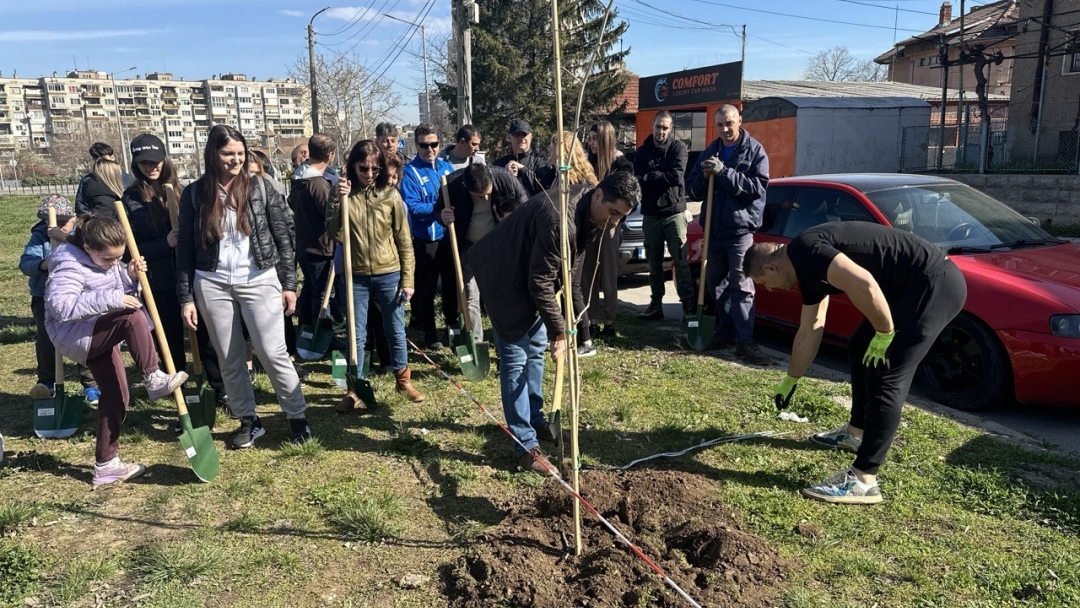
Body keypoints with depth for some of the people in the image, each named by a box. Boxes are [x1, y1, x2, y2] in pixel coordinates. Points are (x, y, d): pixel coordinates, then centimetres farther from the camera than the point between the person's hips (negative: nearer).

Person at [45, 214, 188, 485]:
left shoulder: (106, 259, 6)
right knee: (133, 317, -32)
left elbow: (118, 292, 18)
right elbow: (61, 305, -35)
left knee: (116, 395, 6)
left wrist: (129, 277, -4)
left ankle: (106, 464, 18)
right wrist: (110, 299, -40)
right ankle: (153, 379, -23)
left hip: (100, 336, 9)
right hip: (76, 336, -9)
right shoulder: (70, 266, -21)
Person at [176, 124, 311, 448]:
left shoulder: (260, 188, -1)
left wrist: (289, 283, -2)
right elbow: (185, 249, 4)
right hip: (212, 285, 2)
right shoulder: (194, 194, 2)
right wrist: (186, 298, 1)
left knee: (273, 353, -4)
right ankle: (248, 420, 23)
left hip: (259, 280, -2)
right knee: (229, 360, 8)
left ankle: (297, 416, 11)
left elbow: (284, 236, 1)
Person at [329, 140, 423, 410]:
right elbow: (336, 235, -12)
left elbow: (404, 241, 0)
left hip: (389, 274, 0)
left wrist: (407, 279, -3)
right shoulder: (344, 195, -2)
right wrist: (340, 200, -22)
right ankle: (354, 388, 22)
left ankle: (403, 380, 30)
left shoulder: (390, 195, -3)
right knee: (356, 334, 9)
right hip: (356, 276, 0)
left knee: (396, 330, 12)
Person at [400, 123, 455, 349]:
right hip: (426, 239, -6)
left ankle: (453, 324, 34)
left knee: (452, 283, 17)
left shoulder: (446, 166, 8)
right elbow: (411, 206, -18)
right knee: (426, 288, 5)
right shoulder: (410, 171, -10)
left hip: (450, 236, 6)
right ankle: (429, 334, 16)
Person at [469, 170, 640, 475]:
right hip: (505, 277, -9)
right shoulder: (561, 219, -35)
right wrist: (558, 329, -21)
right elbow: (540, 282, -28)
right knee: (515, 360, -7)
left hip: (530, 277, 10)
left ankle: (535, 420, 31)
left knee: (536, 349, 16)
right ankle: (526, 445, -1)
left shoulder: (588, 211, -5)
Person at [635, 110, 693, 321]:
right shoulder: (642, 151, 9)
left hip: (674, 212, -4)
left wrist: (649, 178, -8)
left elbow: (676, 177, -15)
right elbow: (638, 180, -2)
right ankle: (656, 305, 18)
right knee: (654, 264, 10)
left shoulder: (678, 148, -1)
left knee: (681, 262, -4)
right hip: (650, 214, 4)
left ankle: (689, 305, 1)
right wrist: (661, 178, -16)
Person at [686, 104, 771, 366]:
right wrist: (703, 176, -12)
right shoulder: (710, 151, 13)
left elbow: (758, 187, -15)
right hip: (714, 228, 6)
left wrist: (724, 172, -23)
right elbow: (693, 188, 11)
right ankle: (726, 331, 26)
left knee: (741, 286, -9)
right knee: (716, 282, 13)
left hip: (740, 228, -6)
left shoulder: (754, 150, -3)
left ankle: (745, 341, -9)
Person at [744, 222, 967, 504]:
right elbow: (809, 332, 26)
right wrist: (791, 380, 35)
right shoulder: (807, 268, 15)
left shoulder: (803, 251, -15)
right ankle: (857, 432, 38)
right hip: (914, 286, 10)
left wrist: (884, 334, -17)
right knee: (860, 349, 22)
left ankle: (863, 481, -6)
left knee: (885, 376, -11)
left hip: (935, 284, -10)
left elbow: (863, 284, -31)